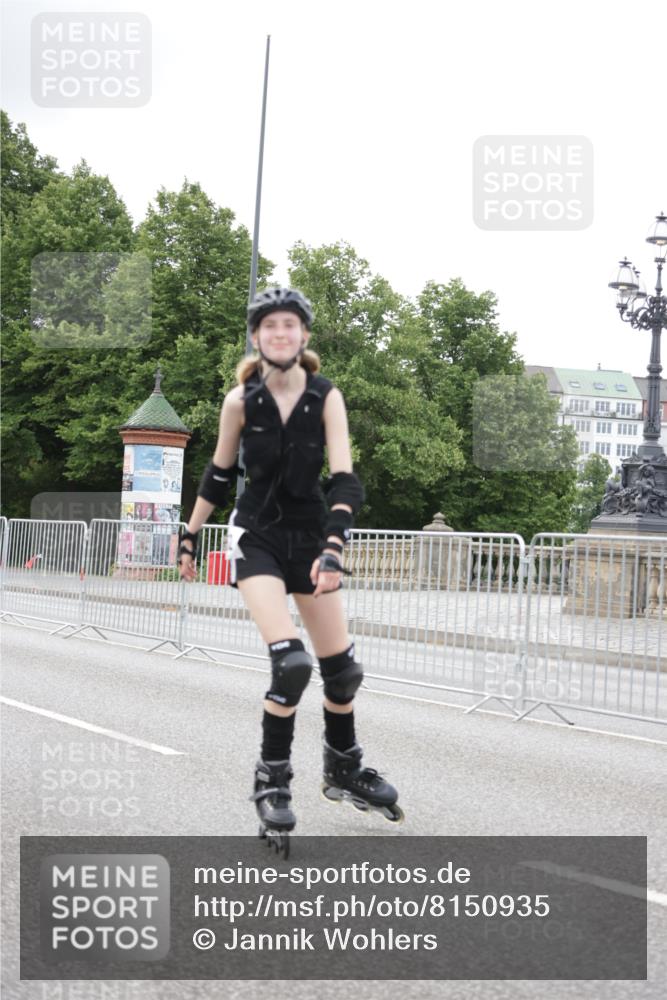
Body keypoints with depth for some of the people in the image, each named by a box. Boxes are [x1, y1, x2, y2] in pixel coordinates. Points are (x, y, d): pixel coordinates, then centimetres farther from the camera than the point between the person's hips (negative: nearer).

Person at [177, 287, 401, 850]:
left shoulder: (326, 397, -10)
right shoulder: (240, 401, -9)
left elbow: (344, 479, -17)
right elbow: (219, 476, 5)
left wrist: (333, 548, -29)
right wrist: (190, 537, 10)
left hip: (310, 537, 2)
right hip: (257, 537, -2)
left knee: (342, 669, 7)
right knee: (291, 663, -20)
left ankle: (344, 771, 31)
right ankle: (271, 781, -1)